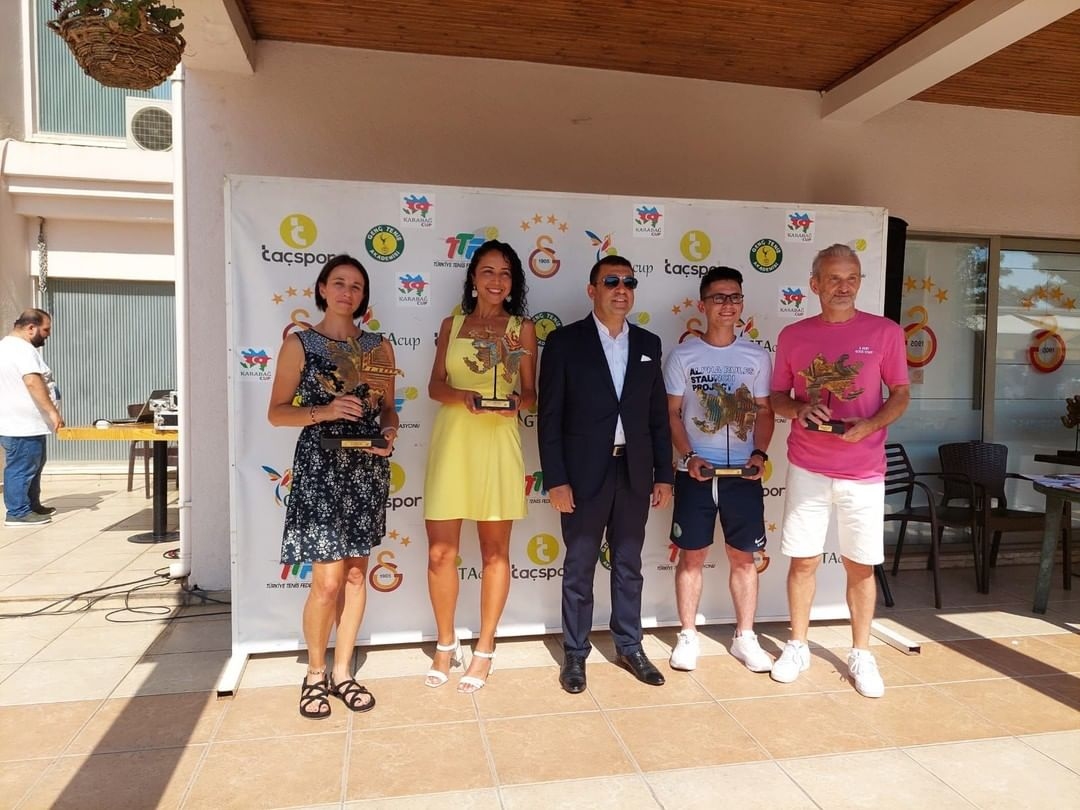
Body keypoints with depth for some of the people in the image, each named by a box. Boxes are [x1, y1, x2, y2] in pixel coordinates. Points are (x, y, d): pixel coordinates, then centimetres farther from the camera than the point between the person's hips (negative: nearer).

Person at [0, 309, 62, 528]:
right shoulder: (22, 348, -18)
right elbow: (33, 382, -29)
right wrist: (52, 411, -28)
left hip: (21, 422, 11)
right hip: (22, 425, -11)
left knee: (32, 466, 18)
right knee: (22, 468, -3)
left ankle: (32, 505, 27)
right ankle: (18, 513, 4)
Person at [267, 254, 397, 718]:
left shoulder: (379, 347, 9)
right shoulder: (299, 343, 0)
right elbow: (277, 412, -2)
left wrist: (389, 432, -9)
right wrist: (324, 410, -18)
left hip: (367, 468, 4)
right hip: (320, 467, -3)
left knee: (355, 573, 9)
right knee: (328, 580, -5)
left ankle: (342, 672, 24)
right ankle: (315, 674, 18)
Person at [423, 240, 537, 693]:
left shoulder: (522, 328, 7)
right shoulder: (452, 325, 11)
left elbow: (530, 393, 6)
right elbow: (435, 386, 8)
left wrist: (516, 401, -16)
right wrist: (461, 395, -13)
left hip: (498, 441, -1)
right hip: (452, 440, 1)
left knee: (495, 551, 5)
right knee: (440, 551, 1)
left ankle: (484, 650, 20)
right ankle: (446, 645, 22)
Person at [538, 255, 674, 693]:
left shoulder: (648, 344, 8)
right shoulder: (564, 341, -4)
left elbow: (659, 414, 9)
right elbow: (549, 417, -7)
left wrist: (664, 474, 5)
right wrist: (555, 479, -12)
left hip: (634, 472, 4)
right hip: (584, 473, -3)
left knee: (629, 566, 15)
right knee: (579, 568, 8)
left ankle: (629, 646, 30)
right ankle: (575, 654, 23)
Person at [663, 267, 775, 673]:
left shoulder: (756, 356, 5)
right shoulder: (683, 356, 0)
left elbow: (764, 411, 7)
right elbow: (672, 414, -1)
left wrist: (759, 453, -8)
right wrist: (688, 457, -13)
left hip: (743, 473, 2)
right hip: (695, 473, -1)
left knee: (743, 556, 9)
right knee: (692, 555, 5)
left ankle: (744, 637, 23)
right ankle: (688, 636, 19)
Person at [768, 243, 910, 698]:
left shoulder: (885, 332, -1)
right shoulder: (793, 335, 3)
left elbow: (900, 395, 3)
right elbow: (776, 398, 9)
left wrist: (869, 424, -15)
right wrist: (800, 409, -13)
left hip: (863, 471, -1)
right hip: (807, 469, 1)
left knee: (860, 566, 8)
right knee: (803, 560, 8)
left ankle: (861, 655, 25)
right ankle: (797, 647, 25)